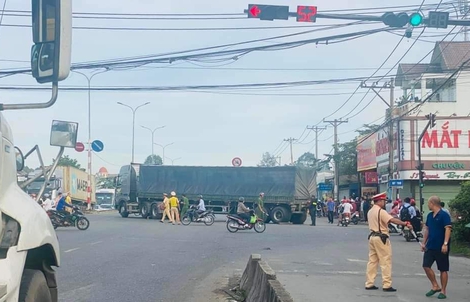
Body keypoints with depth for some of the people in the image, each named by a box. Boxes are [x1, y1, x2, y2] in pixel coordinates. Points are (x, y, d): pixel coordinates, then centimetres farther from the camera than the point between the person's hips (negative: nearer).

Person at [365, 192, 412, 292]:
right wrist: (405, 224, -28)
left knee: (372, 261, 11)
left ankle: (369, 284, 12)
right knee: (385, 262, -4)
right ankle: (387, 285, -4)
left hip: (373, 236, 9)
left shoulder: (370, 211, 14)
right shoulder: (381, 211, -15)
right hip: (381, 238, -9)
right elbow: (392, 220, -25)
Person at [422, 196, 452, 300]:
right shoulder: (429, 215, 10)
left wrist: (445, 244, -26)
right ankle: (435, 286, 13)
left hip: (441, 248, -7)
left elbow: (448, 229, -19)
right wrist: (424, 242, 15)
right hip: (430, 246, 7)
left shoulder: (444, 215, -13)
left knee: (443, 270, 3)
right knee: (426, 266, 0)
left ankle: (443, 291, 12)